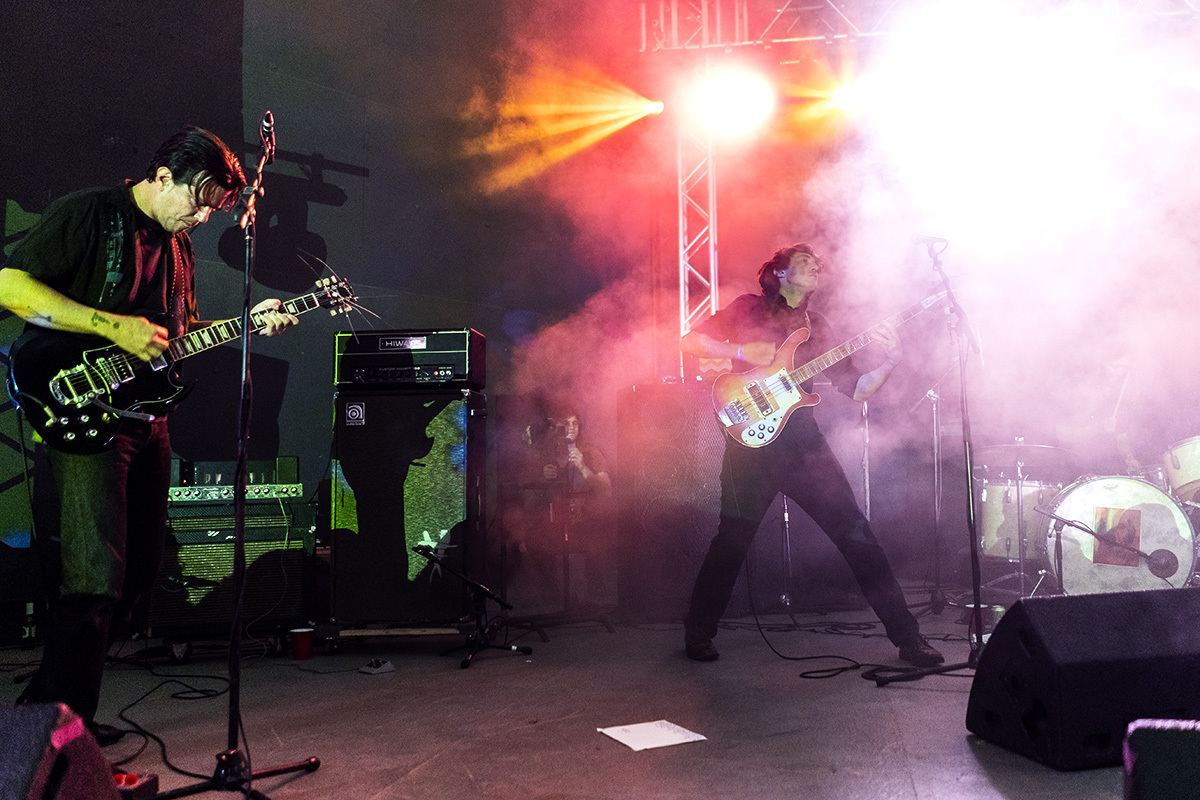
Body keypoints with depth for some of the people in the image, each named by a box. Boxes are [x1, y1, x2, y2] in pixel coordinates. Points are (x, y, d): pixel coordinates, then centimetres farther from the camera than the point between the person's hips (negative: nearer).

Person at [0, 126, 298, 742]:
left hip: (146, 418, 9)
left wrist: (250, 321, 10)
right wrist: (114, 327, -20)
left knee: (137, 573, 12)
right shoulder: (86, 213, -7)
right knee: (96, 580, -13)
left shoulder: (177, 244, 17)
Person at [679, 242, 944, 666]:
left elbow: (856, 387, 12)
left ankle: (906, 636, 7)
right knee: (732, 540, 1)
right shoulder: (748, 309, 8)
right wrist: (744, 353, -9)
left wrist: (890, 362, -5)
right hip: (753, 441, -3)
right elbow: (691, 341, 2)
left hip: (804, 442, 4)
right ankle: (698, 633, 19)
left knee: (856, 534, 0)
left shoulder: (816, 326, 17)